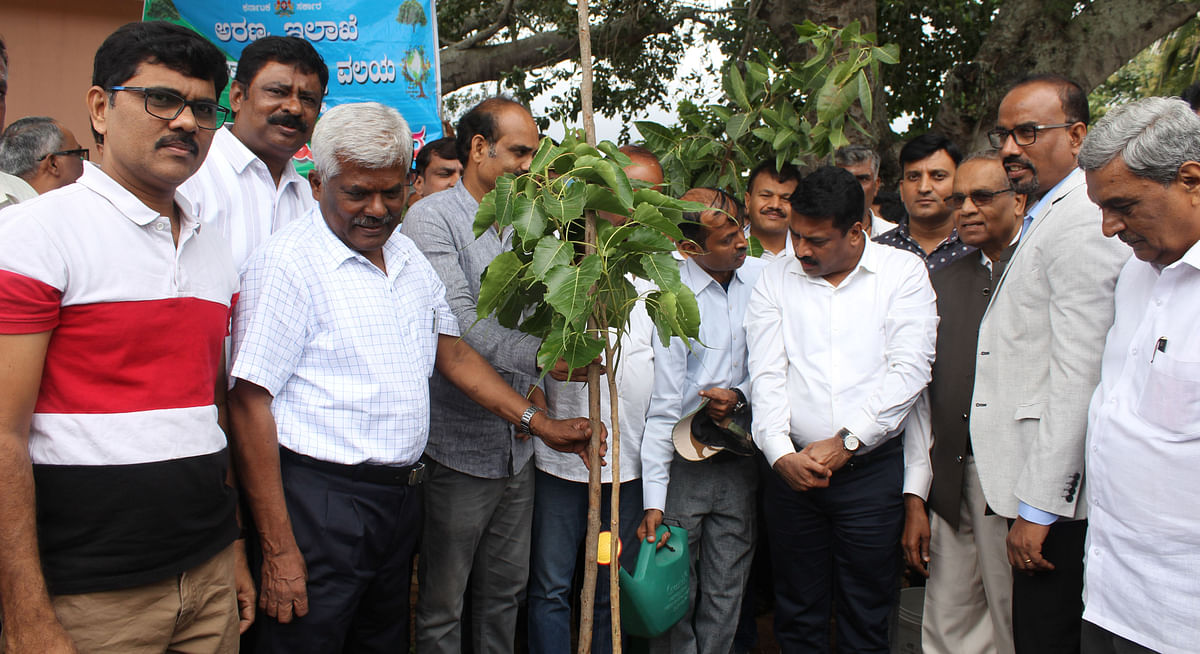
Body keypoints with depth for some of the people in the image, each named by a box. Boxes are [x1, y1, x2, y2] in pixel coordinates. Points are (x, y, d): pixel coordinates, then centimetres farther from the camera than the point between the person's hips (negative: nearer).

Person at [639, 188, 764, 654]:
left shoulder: (762, 277, -1)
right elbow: (662, 406, -13)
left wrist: (740, 395, -10)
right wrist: (653, 501, -15)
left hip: (739, 460, 4)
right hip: (682, 462, -3)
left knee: (726, 595, 12)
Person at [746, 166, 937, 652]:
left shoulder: (903, 272, 1)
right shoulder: (776, 279, 7)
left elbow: (909, 369, -8)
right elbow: (766, 374, 0)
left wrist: (844, 443, -13)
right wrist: (781, 453, -13)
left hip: (873, 467, -1)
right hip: (790, 469, 2)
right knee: (797, 614, 11)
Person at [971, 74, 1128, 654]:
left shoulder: (1080, 222, -16)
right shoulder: (1045, 218, 18)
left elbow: (1078, 377, -21)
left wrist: (1038, 508, -19)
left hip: (1057, 498, -10)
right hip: (1037, 491, 10)